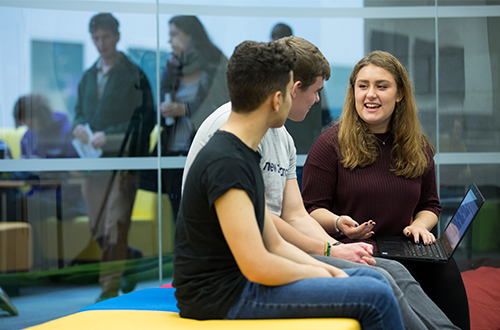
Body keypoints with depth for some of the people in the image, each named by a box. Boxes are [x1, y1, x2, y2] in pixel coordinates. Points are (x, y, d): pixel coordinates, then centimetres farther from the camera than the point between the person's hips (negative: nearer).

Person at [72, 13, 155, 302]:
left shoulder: (133, 75, -4)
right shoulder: (88, 77, 16)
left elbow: (144, 120, -8)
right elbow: (80, 112, 23)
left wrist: (108, 136, -15)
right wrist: (80, 126, -1)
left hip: (123, 160, -6)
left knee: (115, 227, -10)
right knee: (98, 230, 10)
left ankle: (110, 288, -6)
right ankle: (134, 259, 34)